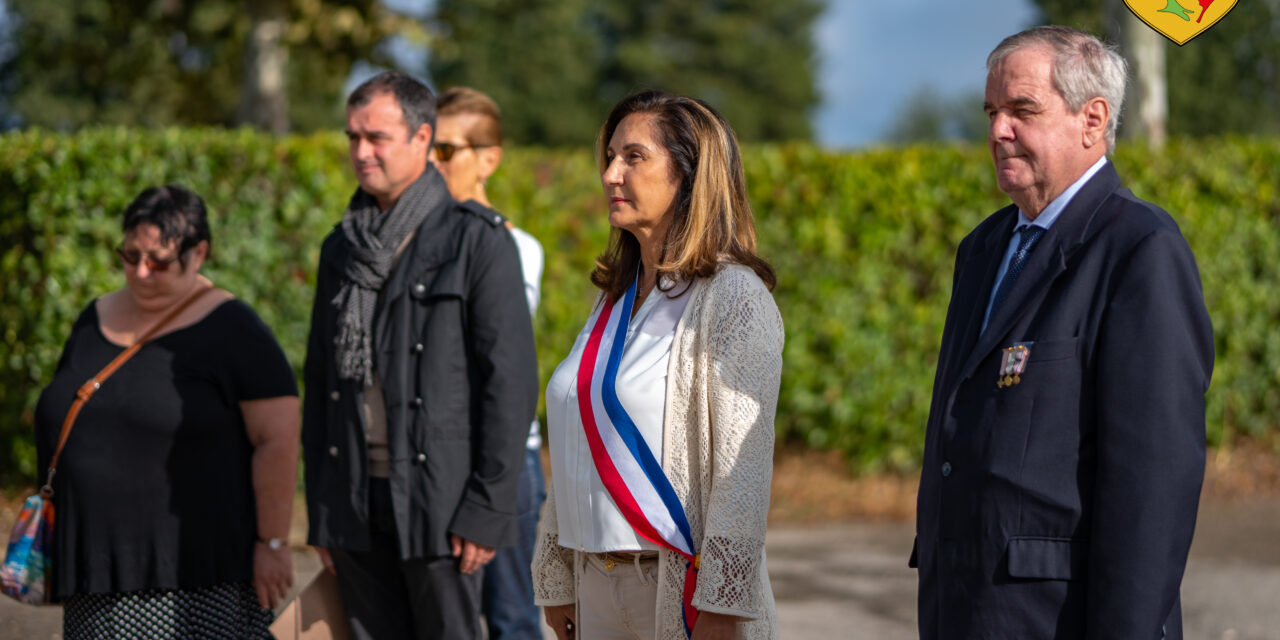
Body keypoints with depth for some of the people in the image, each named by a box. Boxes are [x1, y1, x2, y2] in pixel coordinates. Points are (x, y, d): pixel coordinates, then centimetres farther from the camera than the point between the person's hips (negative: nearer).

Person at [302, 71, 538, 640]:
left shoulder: (477, 241, -4)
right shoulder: (342, 248, 14)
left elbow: (511, 381, -8)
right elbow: (319, 382, 16)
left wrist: (487, 509, -13)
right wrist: (320, 514, 12)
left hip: (439, 504, -5)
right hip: (356, 507, 5)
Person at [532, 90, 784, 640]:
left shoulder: (734, 299, -9)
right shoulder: (614, 297, 13)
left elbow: (742, 466, -15)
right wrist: (557, 582, 12)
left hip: (684, 591, -7)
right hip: (598, 585, 7)